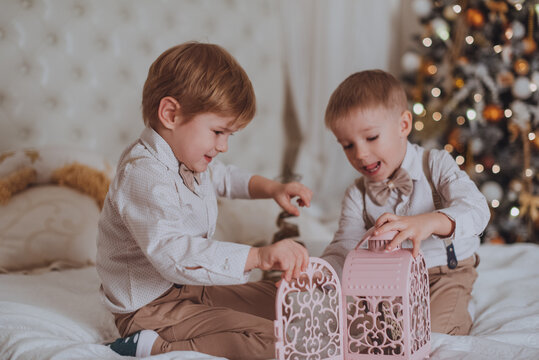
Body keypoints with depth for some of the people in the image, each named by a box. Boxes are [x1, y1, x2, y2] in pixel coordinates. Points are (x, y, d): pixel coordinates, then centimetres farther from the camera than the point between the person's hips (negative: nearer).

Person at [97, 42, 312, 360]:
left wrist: (271, 188, 14)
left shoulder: (187, 155, 6)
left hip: (191, 289, 11)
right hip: (152, 307, -11)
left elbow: (223, 176, 31)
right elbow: (175, 255, -44)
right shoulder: (144, 178, -29)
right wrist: (259, 256, -50)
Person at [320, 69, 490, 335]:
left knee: (430, 331, -25)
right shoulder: (357, 196, -1)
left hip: (446, 273, -4)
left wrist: (429, 222, -47)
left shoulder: (436, 165, -10)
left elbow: (476, 209, -25)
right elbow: (342, 251, -6)